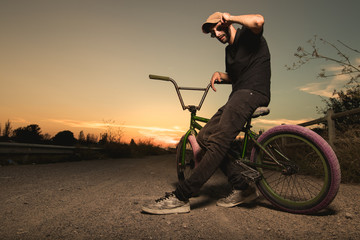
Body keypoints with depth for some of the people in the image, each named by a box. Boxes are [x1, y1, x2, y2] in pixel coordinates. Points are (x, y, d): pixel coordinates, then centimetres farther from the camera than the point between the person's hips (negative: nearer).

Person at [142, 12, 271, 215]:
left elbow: (258, 20, -23)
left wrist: (230, 17, -7)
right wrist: (220, 75, 13)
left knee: (219, 141, -24)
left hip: (251, 92, -10)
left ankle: (180, 198, -27)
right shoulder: (229, 50, 25)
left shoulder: (247, 35, 2)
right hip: (238, 95, 10)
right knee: (204, 137, -1)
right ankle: (243, 188, 1)